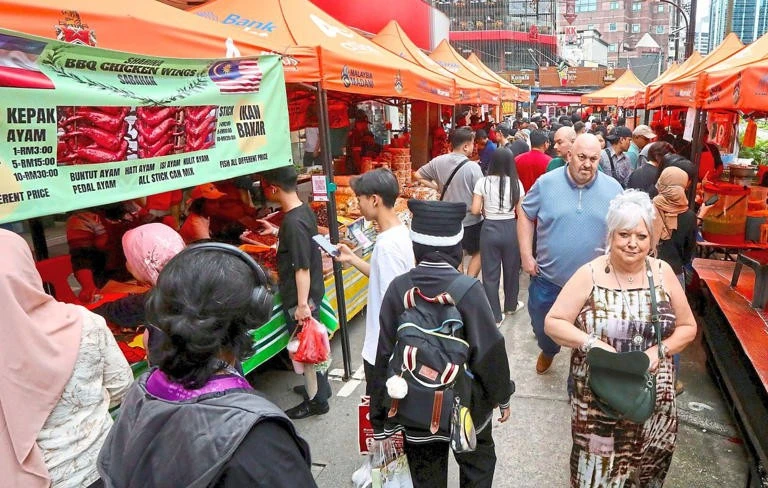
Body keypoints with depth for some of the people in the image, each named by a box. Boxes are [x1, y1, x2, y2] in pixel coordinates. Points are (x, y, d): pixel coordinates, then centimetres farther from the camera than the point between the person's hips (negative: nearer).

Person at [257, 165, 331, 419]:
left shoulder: (293, 222, -27)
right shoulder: (304, 209, 1)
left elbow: (302, 268, -26)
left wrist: (302, 304, -22)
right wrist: (276, 231, 26)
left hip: (300, 296, -9)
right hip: (312, 291, 9)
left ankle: (316, 401, 24)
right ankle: (320, 386, 41)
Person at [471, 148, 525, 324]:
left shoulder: (483, 182, -6)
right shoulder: (516, 183, -4)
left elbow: (475, 210, -7)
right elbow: (520, 212, -3)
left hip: (490, 229, -1)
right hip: (511, 228, 1)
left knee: (490, 273, 8)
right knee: (511, 269, 21)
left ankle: (495, 315, 12)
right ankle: (511, 305, 40)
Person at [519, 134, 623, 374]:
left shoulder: (613, 189, -5)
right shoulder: (546, 183, -9)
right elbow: (526, 216, -1)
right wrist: (526, 255, -7)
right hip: (548, 276, 1)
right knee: (542, 326, 21)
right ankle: (548, 351, 53)